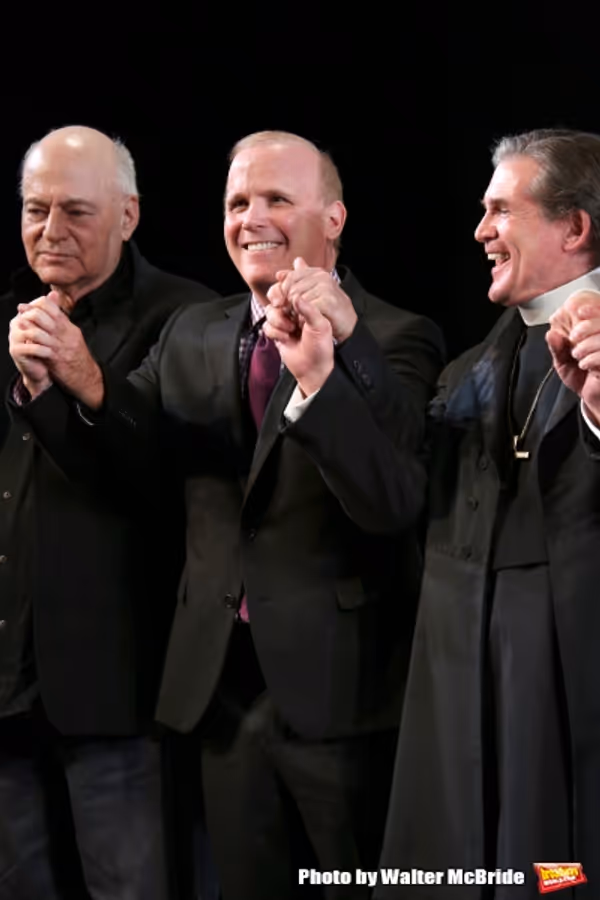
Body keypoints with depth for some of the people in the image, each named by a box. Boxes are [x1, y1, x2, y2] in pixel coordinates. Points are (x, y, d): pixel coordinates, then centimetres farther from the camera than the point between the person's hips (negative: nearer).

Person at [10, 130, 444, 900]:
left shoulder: (395, 340, -10)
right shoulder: (192, 335, 9)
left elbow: (392, 504, -23)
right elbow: (114, 464, 7)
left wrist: (318, 377, -37)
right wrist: (77, 382, -12)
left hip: (340, 685, -5)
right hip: (223, 684, 5)